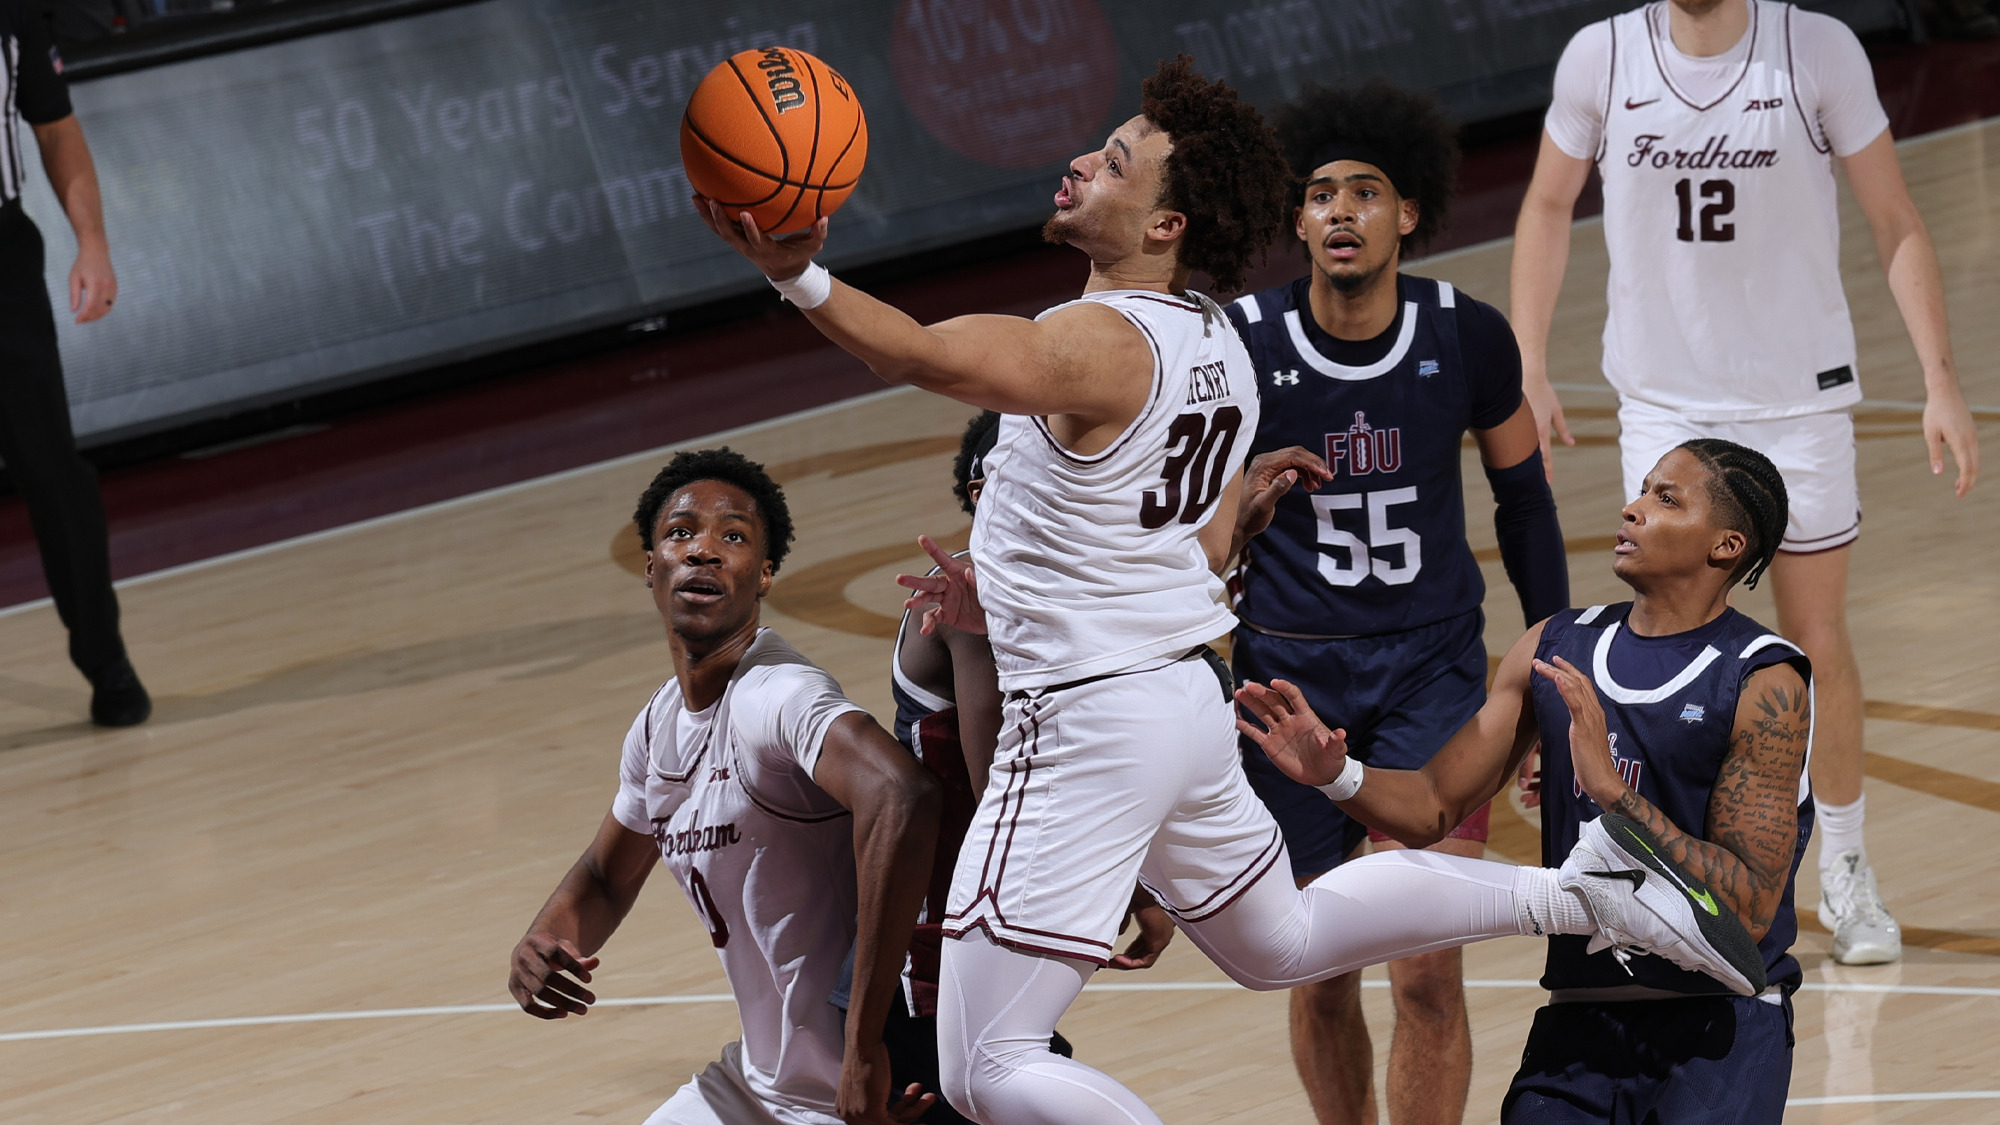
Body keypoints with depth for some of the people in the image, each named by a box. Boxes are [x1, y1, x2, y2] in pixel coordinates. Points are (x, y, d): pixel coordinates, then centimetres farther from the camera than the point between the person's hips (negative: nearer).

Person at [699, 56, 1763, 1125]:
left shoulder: (1099, 342, -21)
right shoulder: (1217, 345, 9)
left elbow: (931, 357, -42)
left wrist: (799, 278, -54)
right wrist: (1010, 596, 19)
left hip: (1088, 722, -10)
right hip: (1190, 687, 10)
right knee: (1278, 942, 34)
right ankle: (1577, 895, 28)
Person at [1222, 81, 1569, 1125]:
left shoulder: (1468, 337, -8)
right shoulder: (1243, 345, -11)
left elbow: (1524, 500, 7)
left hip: (1432, 666, 0)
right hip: (1289, 670, 1)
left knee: (1426, 969, -11)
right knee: (1322, 976, 9)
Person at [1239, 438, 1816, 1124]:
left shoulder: (1766, 685, -9)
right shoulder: (1555, 650, 8)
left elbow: (1748, 910, -17)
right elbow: (1431, 809, 11)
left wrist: (1611, 790, -24)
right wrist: (1333, 774, -9)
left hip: (1722, 1022, -4)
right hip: (1582, 1015, 4)